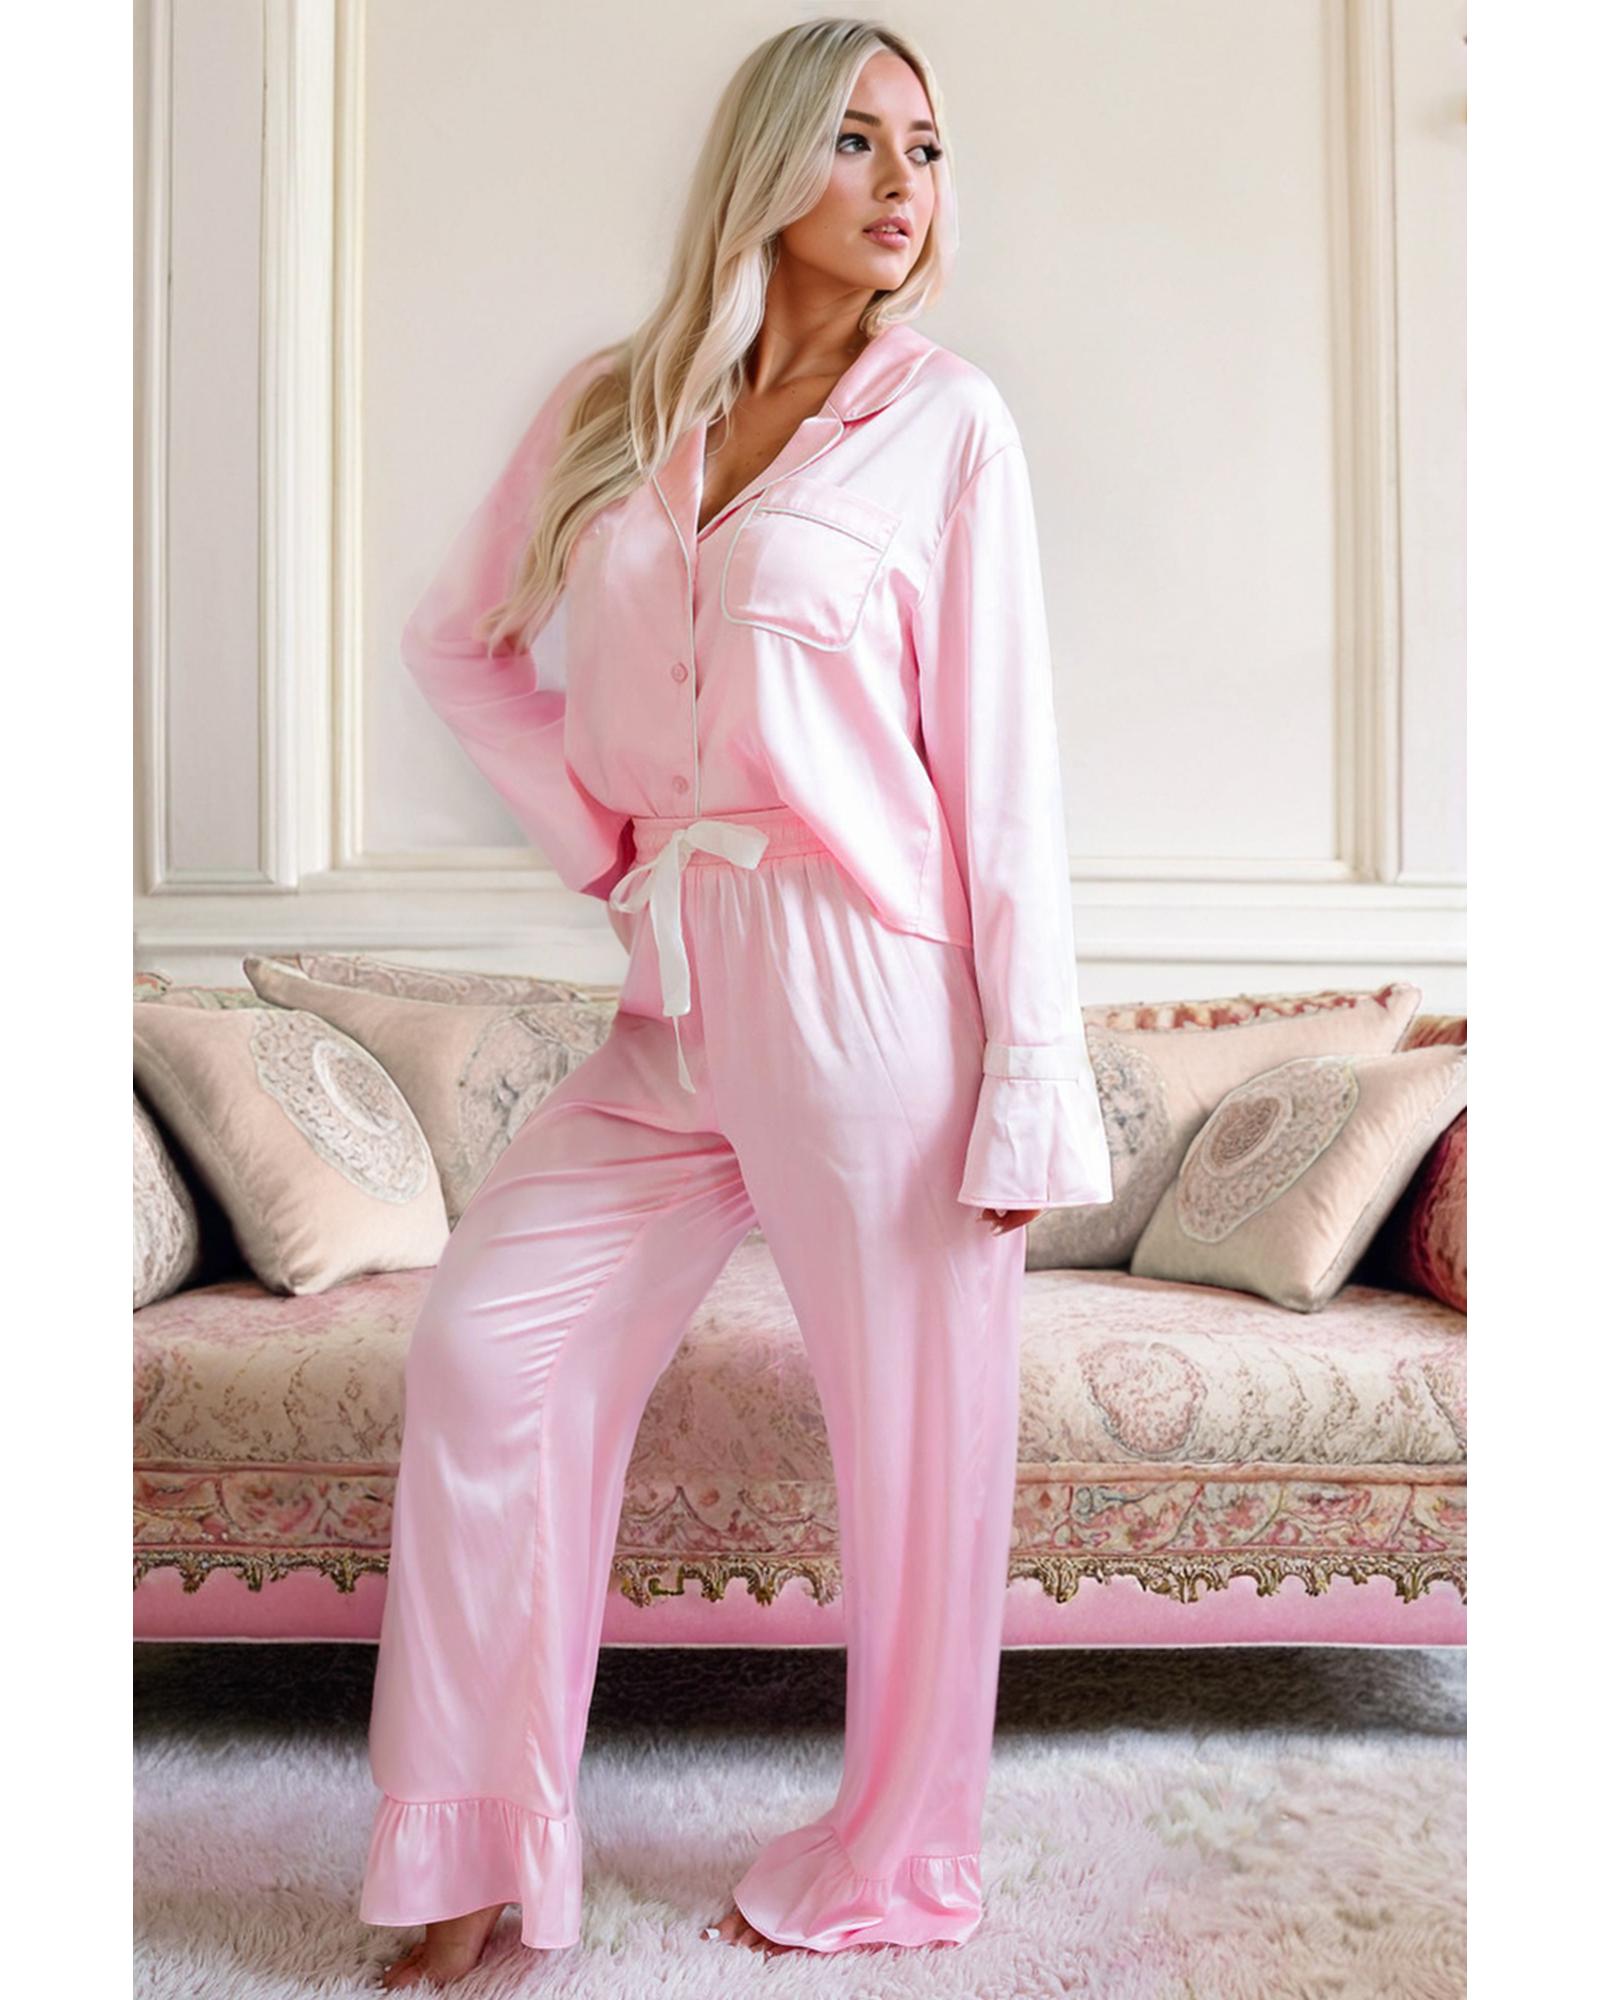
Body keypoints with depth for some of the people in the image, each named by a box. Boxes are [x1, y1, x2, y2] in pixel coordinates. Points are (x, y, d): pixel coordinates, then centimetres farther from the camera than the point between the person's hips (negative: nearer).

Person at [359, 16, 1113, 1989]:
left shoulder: (946, 418, -1)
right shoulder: (610, 403, 10)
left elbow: (1002, 763, -6)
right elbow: (460, 640, 20)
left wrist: (1030, 1081, -9)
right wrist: (595, 839, 6)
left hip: (872, 985, -4)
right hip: (675, 992, 5)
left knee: (913, 1434, 6)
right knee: (485, 1348, 2)